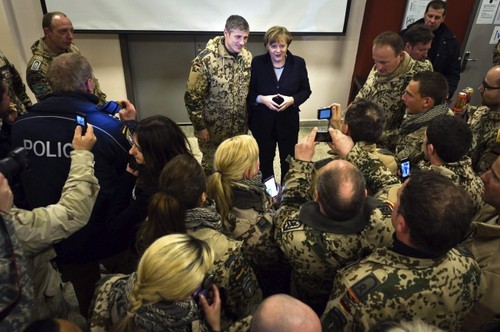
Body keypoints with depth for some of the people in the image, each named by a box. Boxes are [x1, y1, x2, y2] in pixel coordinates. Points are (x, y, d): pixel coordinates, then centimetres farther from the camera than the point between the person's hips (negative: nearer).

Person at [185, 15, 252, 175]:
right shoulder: (205, 59, -22)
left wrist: (250, 117, 10)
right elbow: (192, 97, -17)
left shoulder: (247, 57, -4)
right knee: (211, 168, 16)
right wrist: (200, 127, -13)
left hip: (240, 127, 5)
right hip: (214, 128, -4)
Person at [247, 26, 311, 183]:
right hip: (262, 122, 0)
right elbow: (248, 91, -3)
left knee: (288, 160, 16)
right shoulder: (257, 63, -10)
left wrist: (292, 100, -20)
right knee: (265, 158, 20)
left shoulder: (298, 63, -7)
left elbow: (306, 90, 1)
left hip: (288, 122, 1)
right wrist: (262, 99, -23)